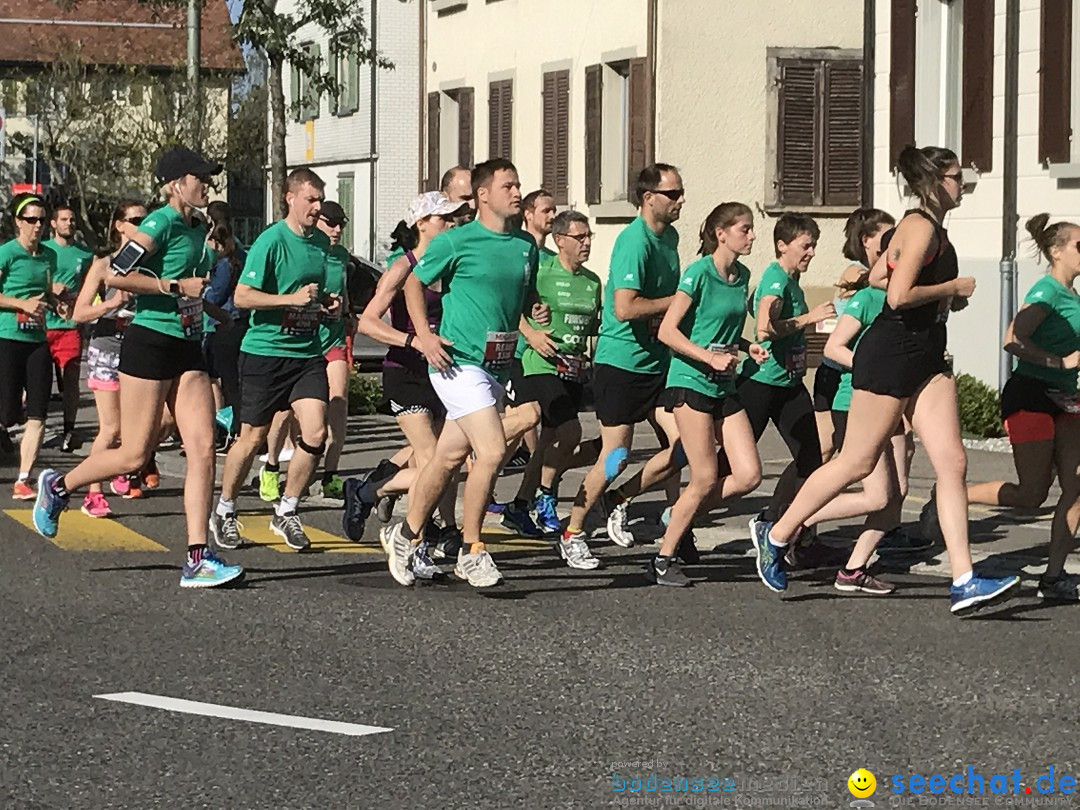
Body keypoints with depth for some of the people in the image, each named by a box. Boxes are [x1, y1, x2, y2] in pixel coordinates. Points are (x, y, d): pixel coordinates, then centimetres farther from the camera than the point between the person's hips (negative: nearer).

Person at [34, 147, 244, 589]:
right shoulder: (160, 224, -11)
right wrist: (177, 286, -19)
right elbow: (116, 275, -20)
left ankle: (198, 560, -7)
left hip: (187, 349, 8)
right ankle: (58, 486, 23)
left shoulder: (195, 230, 15)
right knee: (135, 454, -3)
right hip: (150, 343, -8)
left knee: (203, 449, -5)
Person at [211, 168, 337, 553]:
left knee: (315, 433, -8)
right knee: (253, 438, 3)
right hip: (265, 350, -5)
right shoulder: (272, 241, -11)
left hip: (307, 352, 5)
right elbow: (242, 296, -15)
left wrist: (329, 305, 4)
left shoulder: (322, 242, 10)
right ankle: (225, 512, 22)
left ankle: (286, 513, 8)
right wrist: (293, 298, -22)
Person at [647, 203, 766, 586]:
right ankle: (663, 560, 6)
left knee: (748, 475, -4)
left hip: (724, 386, 7)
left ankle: (679, 514, 16)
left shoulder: (742, 276, 11)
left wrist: (745, 347, 6)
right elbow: (668, 331, -14)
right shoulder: (700, 273, -11)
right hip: (691, 381, -7)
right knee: (706, 478, -7)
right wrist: (711, 357, -21)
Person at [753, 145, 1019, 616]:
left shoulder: (931, 228, 14)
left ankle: (963, 582, -5)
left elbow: (877, 277, 23)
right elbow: (899, 295, -26)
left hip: (926, 358, 10)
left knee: (952, 463, -1)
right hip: (891, 353, -9)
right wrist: (953, 287, -13)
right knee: (857, 463, 1)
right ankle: (776, 535, 17)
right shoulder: (920, 227, -15)